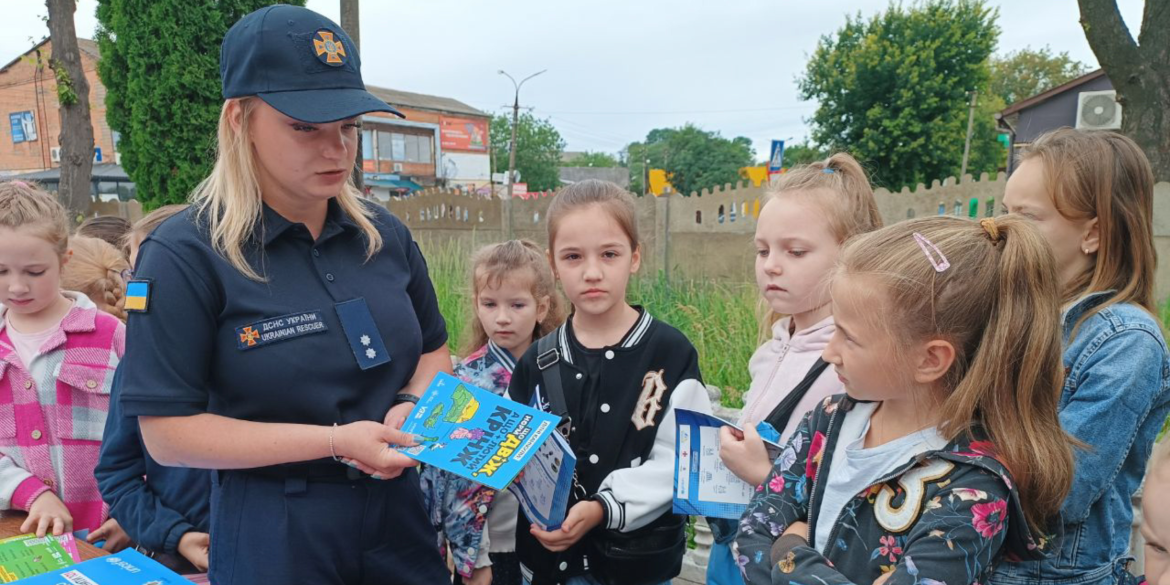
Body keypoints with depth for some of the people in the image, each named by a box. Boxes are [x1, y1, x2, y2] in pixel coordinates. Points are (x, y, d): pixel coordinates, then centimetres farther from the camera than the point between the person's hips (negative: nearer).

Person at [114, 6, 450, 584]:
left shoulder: (384, 234, 0)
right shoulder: (184, 256, -15)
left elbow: (433, 352, 12)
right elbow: (168, 433, -15)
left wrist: (411, 405, -10)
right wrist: (336, 441, -21)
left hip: (399, 515, 5)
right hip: (272, 537, -4)